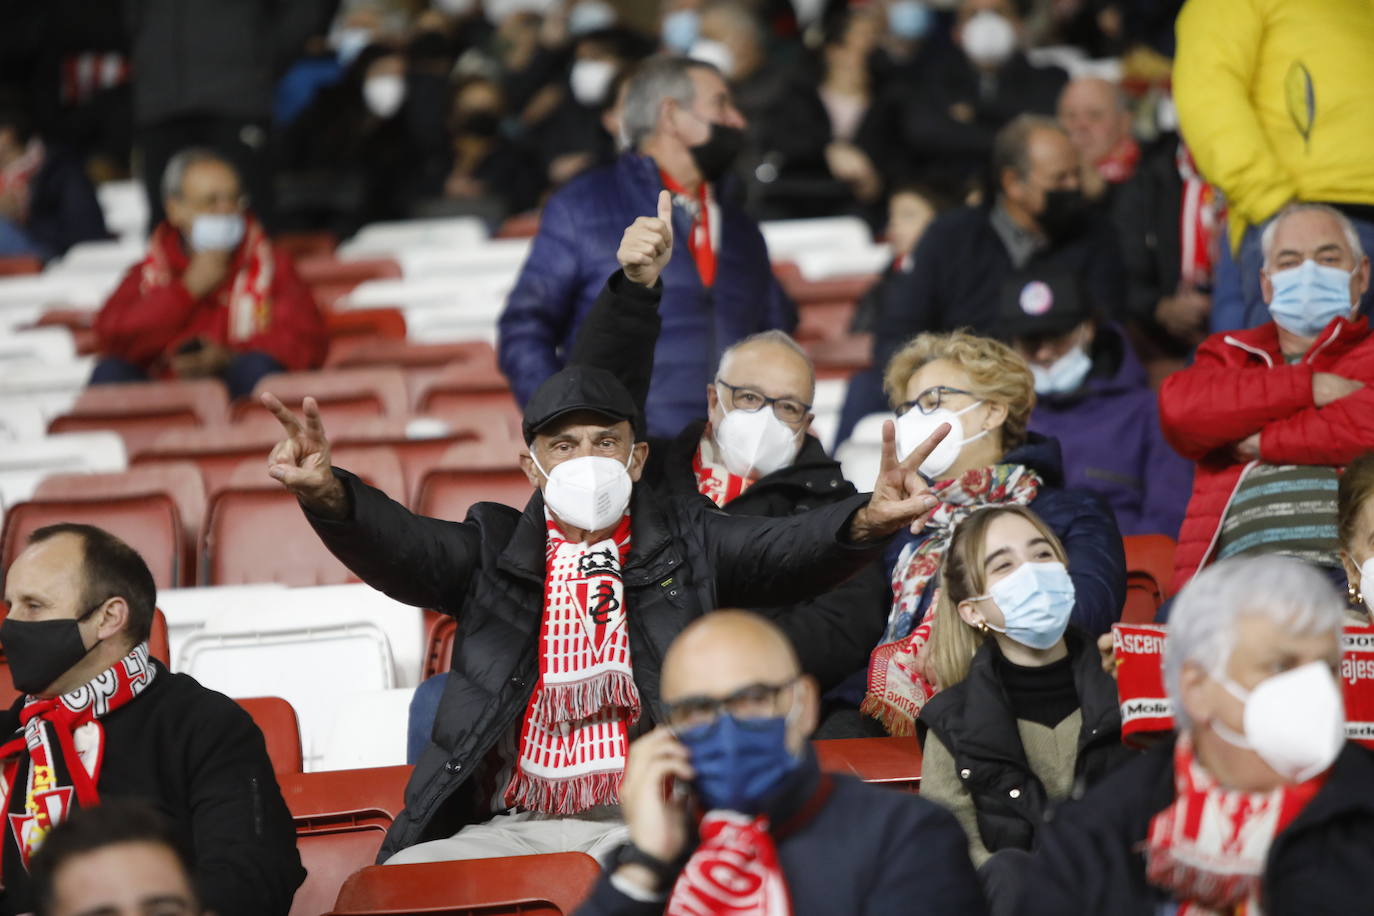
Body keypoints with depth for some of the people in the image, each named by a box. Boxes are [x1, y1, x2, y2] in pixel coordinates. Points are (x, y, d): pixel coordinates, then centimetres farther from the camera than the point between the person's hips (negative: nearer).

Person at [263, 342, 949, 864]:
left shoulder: (683, 541, 13)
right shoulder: (495, 548, 15)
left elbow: (785, 548, -3)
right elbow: (403, 545, -4)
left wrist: (868, 521, -27)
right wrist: (328, 494, -27)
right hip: (509, 829, 1)